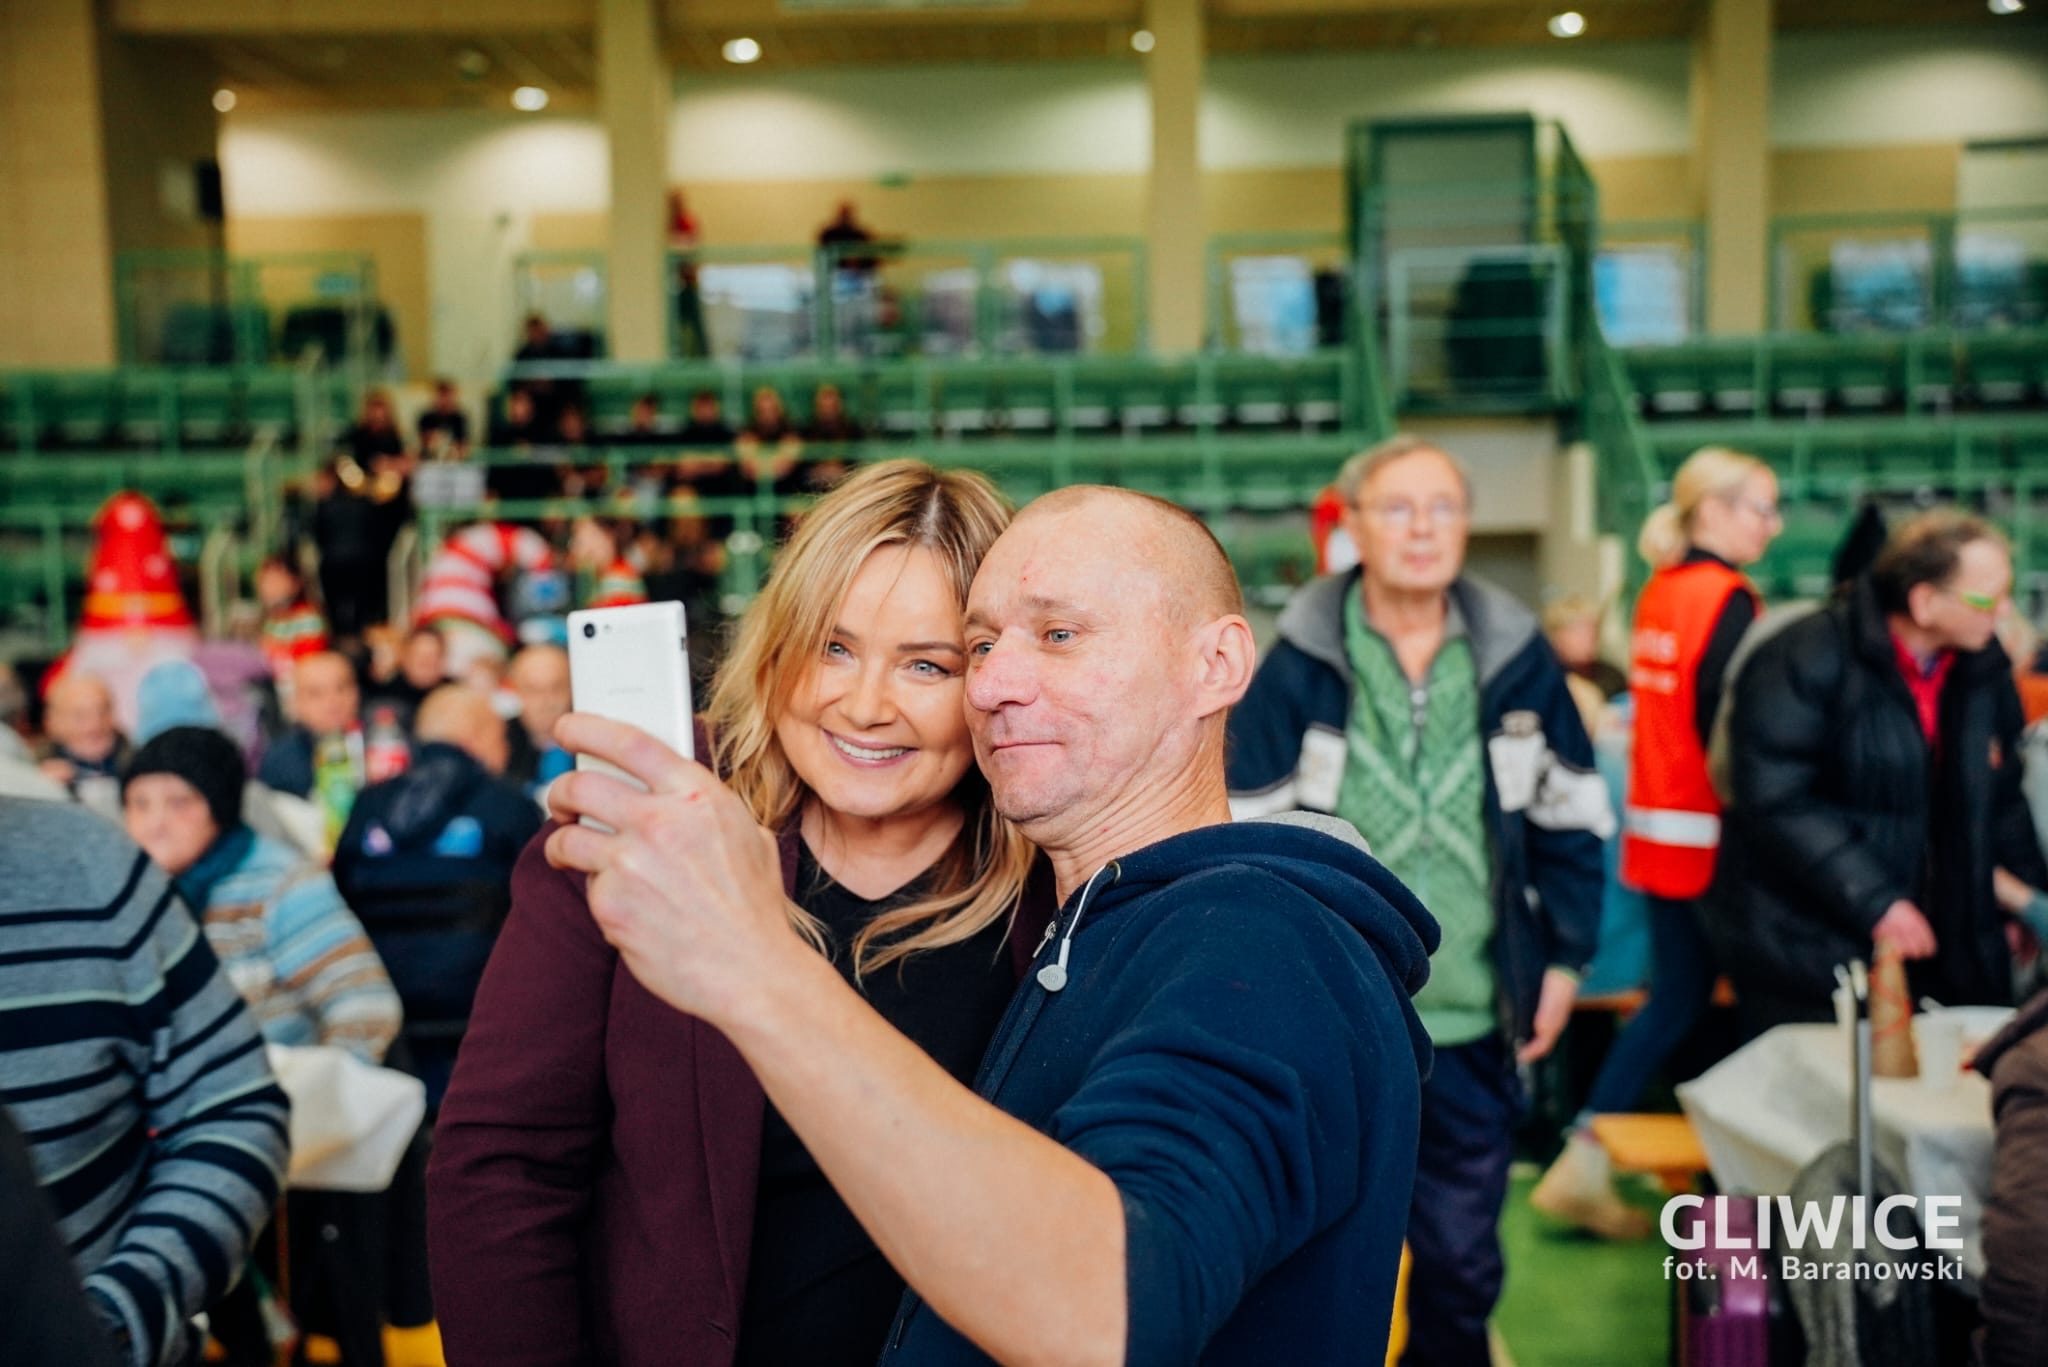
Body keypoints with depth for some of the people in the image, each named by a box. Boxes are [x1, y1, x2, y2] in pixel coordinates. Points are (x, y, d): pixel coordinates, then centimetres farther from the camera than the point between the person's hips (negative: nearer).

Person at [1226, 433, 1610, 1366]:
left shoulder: (1518, 658, 1)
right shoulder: (1299, 666, -7)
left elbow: (1571, 818, 10)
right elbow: (1246, 832, -6)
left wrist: (1564, 958, 8)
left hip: (1474, 1022, 2)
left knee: (1462, 1262, 14)